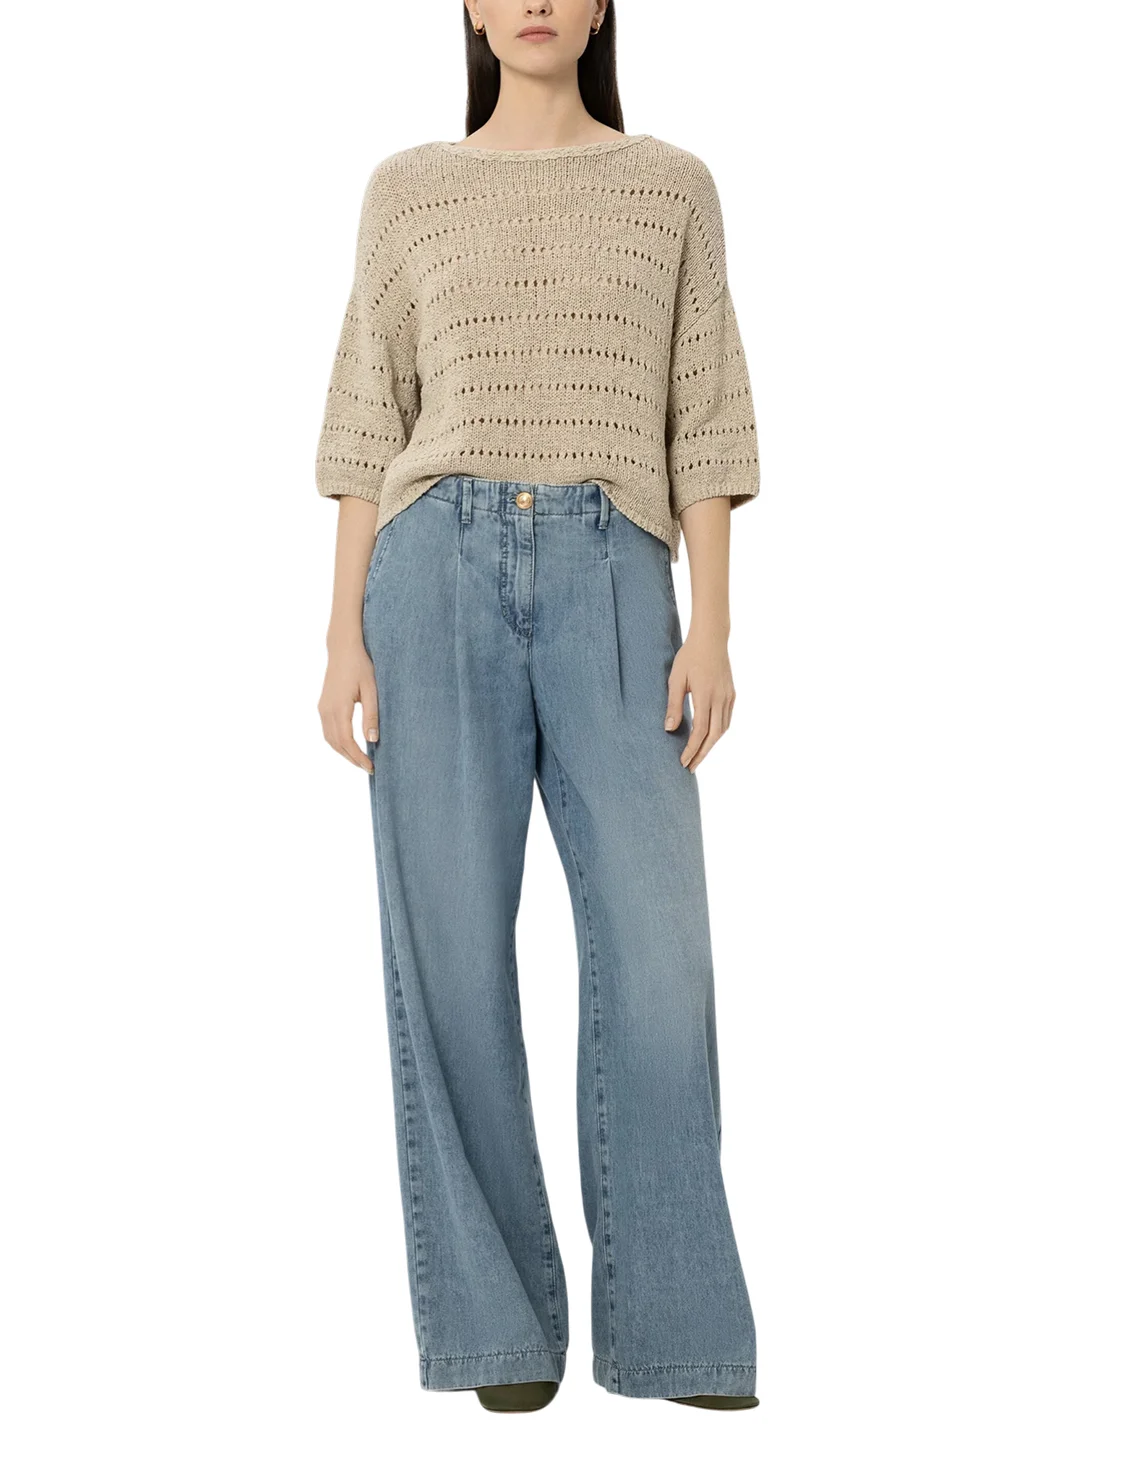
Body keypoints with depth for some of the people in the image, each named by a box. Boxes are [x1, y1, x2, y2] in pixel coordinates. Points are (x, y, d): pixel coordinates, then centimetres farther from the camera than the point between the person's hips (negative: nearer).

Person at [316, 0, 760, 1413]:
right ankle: (503, 1314, 9)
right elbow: (371, 423, 11)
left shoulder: (671, 187, 14)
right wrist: (344, 634, 2)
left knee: (653, 940, -10)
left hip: (609, 586, 0)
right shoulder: (408, 191, 14)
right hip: (438, 573, 0)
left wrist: (713, 632, -2)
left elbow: (701, 420, 8)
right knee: (453, 943, -4)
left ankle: (672, 1326, 2)